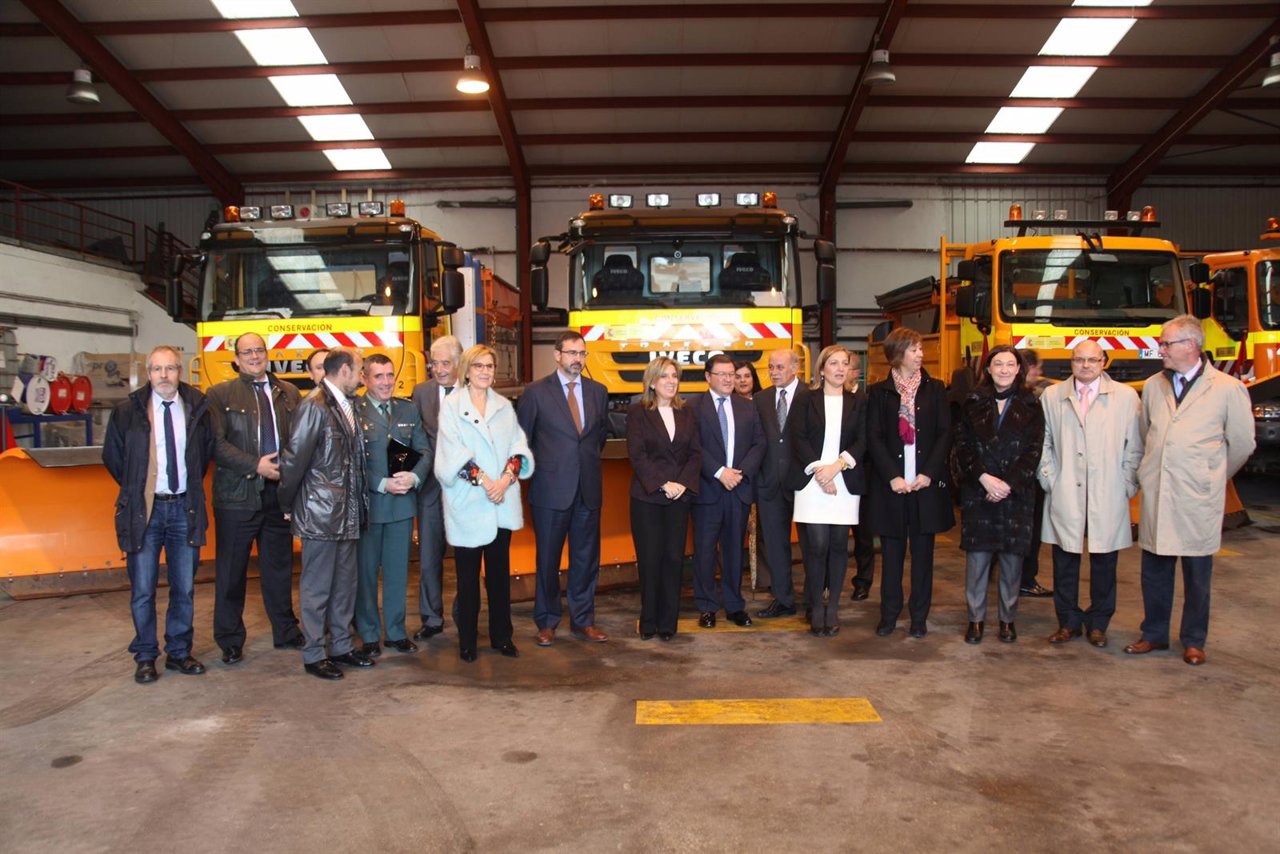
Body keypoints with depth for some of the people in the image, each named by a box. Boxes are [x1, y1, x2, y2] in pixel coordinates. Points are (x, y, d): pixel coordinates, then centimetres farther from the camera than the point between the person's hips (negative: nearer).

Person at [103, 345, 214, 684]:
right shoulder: (127, 411, -3)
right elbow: (112, 456, 9)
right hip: (144, 509, -2)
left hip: (185, 508, 2)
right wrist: (135, 489, 8)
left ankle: (179, 652, 23)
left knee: (185, 587, 9)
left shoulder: (198, 408, 2)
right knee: (142, 590, 3)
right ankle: (145, 656, 18)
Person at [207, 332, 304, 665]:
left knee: (279, 567, 13)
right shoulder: (220, 394, 1)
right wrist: (256, 466, -16)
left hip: (279, 493, 3)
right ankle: (230, 641, 17)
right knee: (231, 572, 5)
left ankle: (286, 632, 26)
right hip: (237, 495, -3)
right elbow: (217, 443, -8)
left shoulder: (288, 393, 11)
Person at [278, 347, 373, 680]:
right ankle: (313, 655, 15)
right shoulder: (314, 407, -15)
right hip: (320, 513, -8)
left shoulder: (347, 406, 10)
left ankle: (341, 646, 27)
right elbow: (294, 458, -14)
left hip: (347, 514, 8)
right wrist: (288, 503, -5)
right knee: (317, 587, 4)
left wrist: (357, 506, 10)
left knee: (345, 584, 15)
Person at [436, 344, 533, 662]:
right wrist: (483, 480, -15)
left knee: (500, 571, 8)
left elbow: (518, 445, 6)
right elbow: (453, 452, -8)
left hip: (502, 502, 3)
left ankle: (501, 635, 18)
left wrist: (507, 477, -10)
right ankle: (467, 640, 12)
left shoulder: (504, 406, 13)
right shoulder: (451, 405, 1)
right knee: (468, 573, 2)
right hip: (467, 502, -3)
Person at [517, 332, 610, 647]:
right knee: (548, 559, 7)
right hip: (551, 488, -3)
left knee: (586, 558, 10)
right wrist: (538, 467, 2)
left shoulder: (598, 391, 7)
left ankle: (583, 621, 22)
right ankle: (546, 622, 21)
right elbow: (521, 438, 3)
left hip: (588, 488, 4)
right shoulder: (537, 392, -5)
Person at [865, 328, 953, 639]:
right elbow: (873, 438, -2)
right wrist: (892, 477, -12)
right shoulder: (878, 392, 4)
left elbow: (945, 433, 2)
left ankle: (919, 616, 15)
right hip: (890, 483, -1)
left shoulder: (934, 389, 8)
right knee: (891, 551, 5)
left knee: (923, 551, 6)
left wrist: (929, 473, -10)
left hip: (927, 482, 1)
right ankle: (889, 614, 15)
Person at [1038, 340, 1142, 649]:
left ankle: (1097, 623, 20)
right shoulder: (1051, 397, 7)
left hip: (1108, 498, -1)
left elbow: (1134, 448, 4)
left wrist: (1127, 487, -1)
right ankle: (1068, 622, 18)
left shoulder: (1126, 397, 4)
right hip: (1064, 496, 1)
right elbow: (1043, 444, 10)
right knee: (1065, 562, 5)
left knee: (1104, 563, 6)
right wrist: (1049, 480, 2)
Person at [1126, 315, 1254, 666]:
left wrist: (1212, 478, 11)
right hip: (1155, 496, 4)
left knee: (1197, 574, 8)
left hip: (1199, 499, -3)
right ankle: (1154, 635, 25)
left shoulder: (1228, 389, -5)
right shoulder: (1153, 386, 8)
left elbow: (1242, 444, 3)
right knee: (1154, 570, 11)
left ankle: (1193, 641, 23)